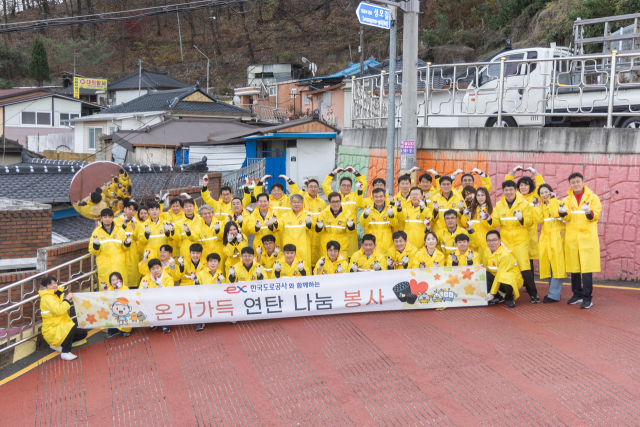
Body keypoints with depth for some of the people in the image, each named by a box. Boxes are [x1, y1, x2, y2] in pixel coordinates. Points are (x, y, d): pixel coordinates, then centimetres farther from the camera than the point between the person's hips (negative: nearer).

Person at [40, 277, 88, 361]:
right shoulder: (46, 298, -16)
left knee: (83, 333, 6)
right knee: (72, 326, -34)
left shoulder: (58, 294, 13)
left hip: (61, 327, 10)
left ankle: (58, 345, 10)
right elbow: (59, 310, -29)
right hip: (52, 331, -10)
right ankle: (65, 353, -24)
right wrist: (67, 299, -19)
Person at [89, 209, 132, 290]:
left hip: (119, 265, 1)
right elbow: (92, 252, 3)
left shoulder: (120, 231, 9)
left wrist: (127, 243, -6)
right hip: (104, 267, -1)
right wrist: (95, 245, -17)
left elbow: (124, 248, 15)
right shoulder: (96, 232, 4)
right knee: (105, 290, -5)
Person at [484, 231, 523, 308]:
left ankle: (510, 298, -9)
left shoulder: (505, 254, -23)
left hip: (514, 279, -7)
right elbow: (486, 269, 2)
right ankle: (498, 298, -2)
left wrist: (492, 293, -23)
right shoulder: (487, 252, 0)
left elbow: (500, 275, -24)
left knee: (504, 277, -41)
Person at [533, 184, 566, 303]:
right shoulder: (541, 205, 13)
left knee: (556, 264, -8)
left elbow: (556, 214, -20)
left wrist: (551, 201, -13)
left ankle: (554, 294, -6)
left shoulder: (557, 203, 0)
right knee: (547, 264, 7)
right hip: (545, 236, 6)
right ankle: (554, 290, 18)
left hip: (557, 236, -6)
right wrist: (537, 206, -5)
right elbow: (539, 220, -1)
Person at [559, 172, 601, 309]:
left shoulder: (592, 197, 5)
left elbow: (597, 215, -6)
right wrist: (563, 212, -25)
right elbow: (567, 218, -2)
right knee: (573, 268, 9)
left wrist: (589, 212, -28)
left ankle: (586, 298, -2)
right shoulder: (567, 199, 11)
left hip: (587, 237, -3)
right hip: (571, 238, 3)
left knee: (587, 268, -7)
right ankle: (577, 294, 22)